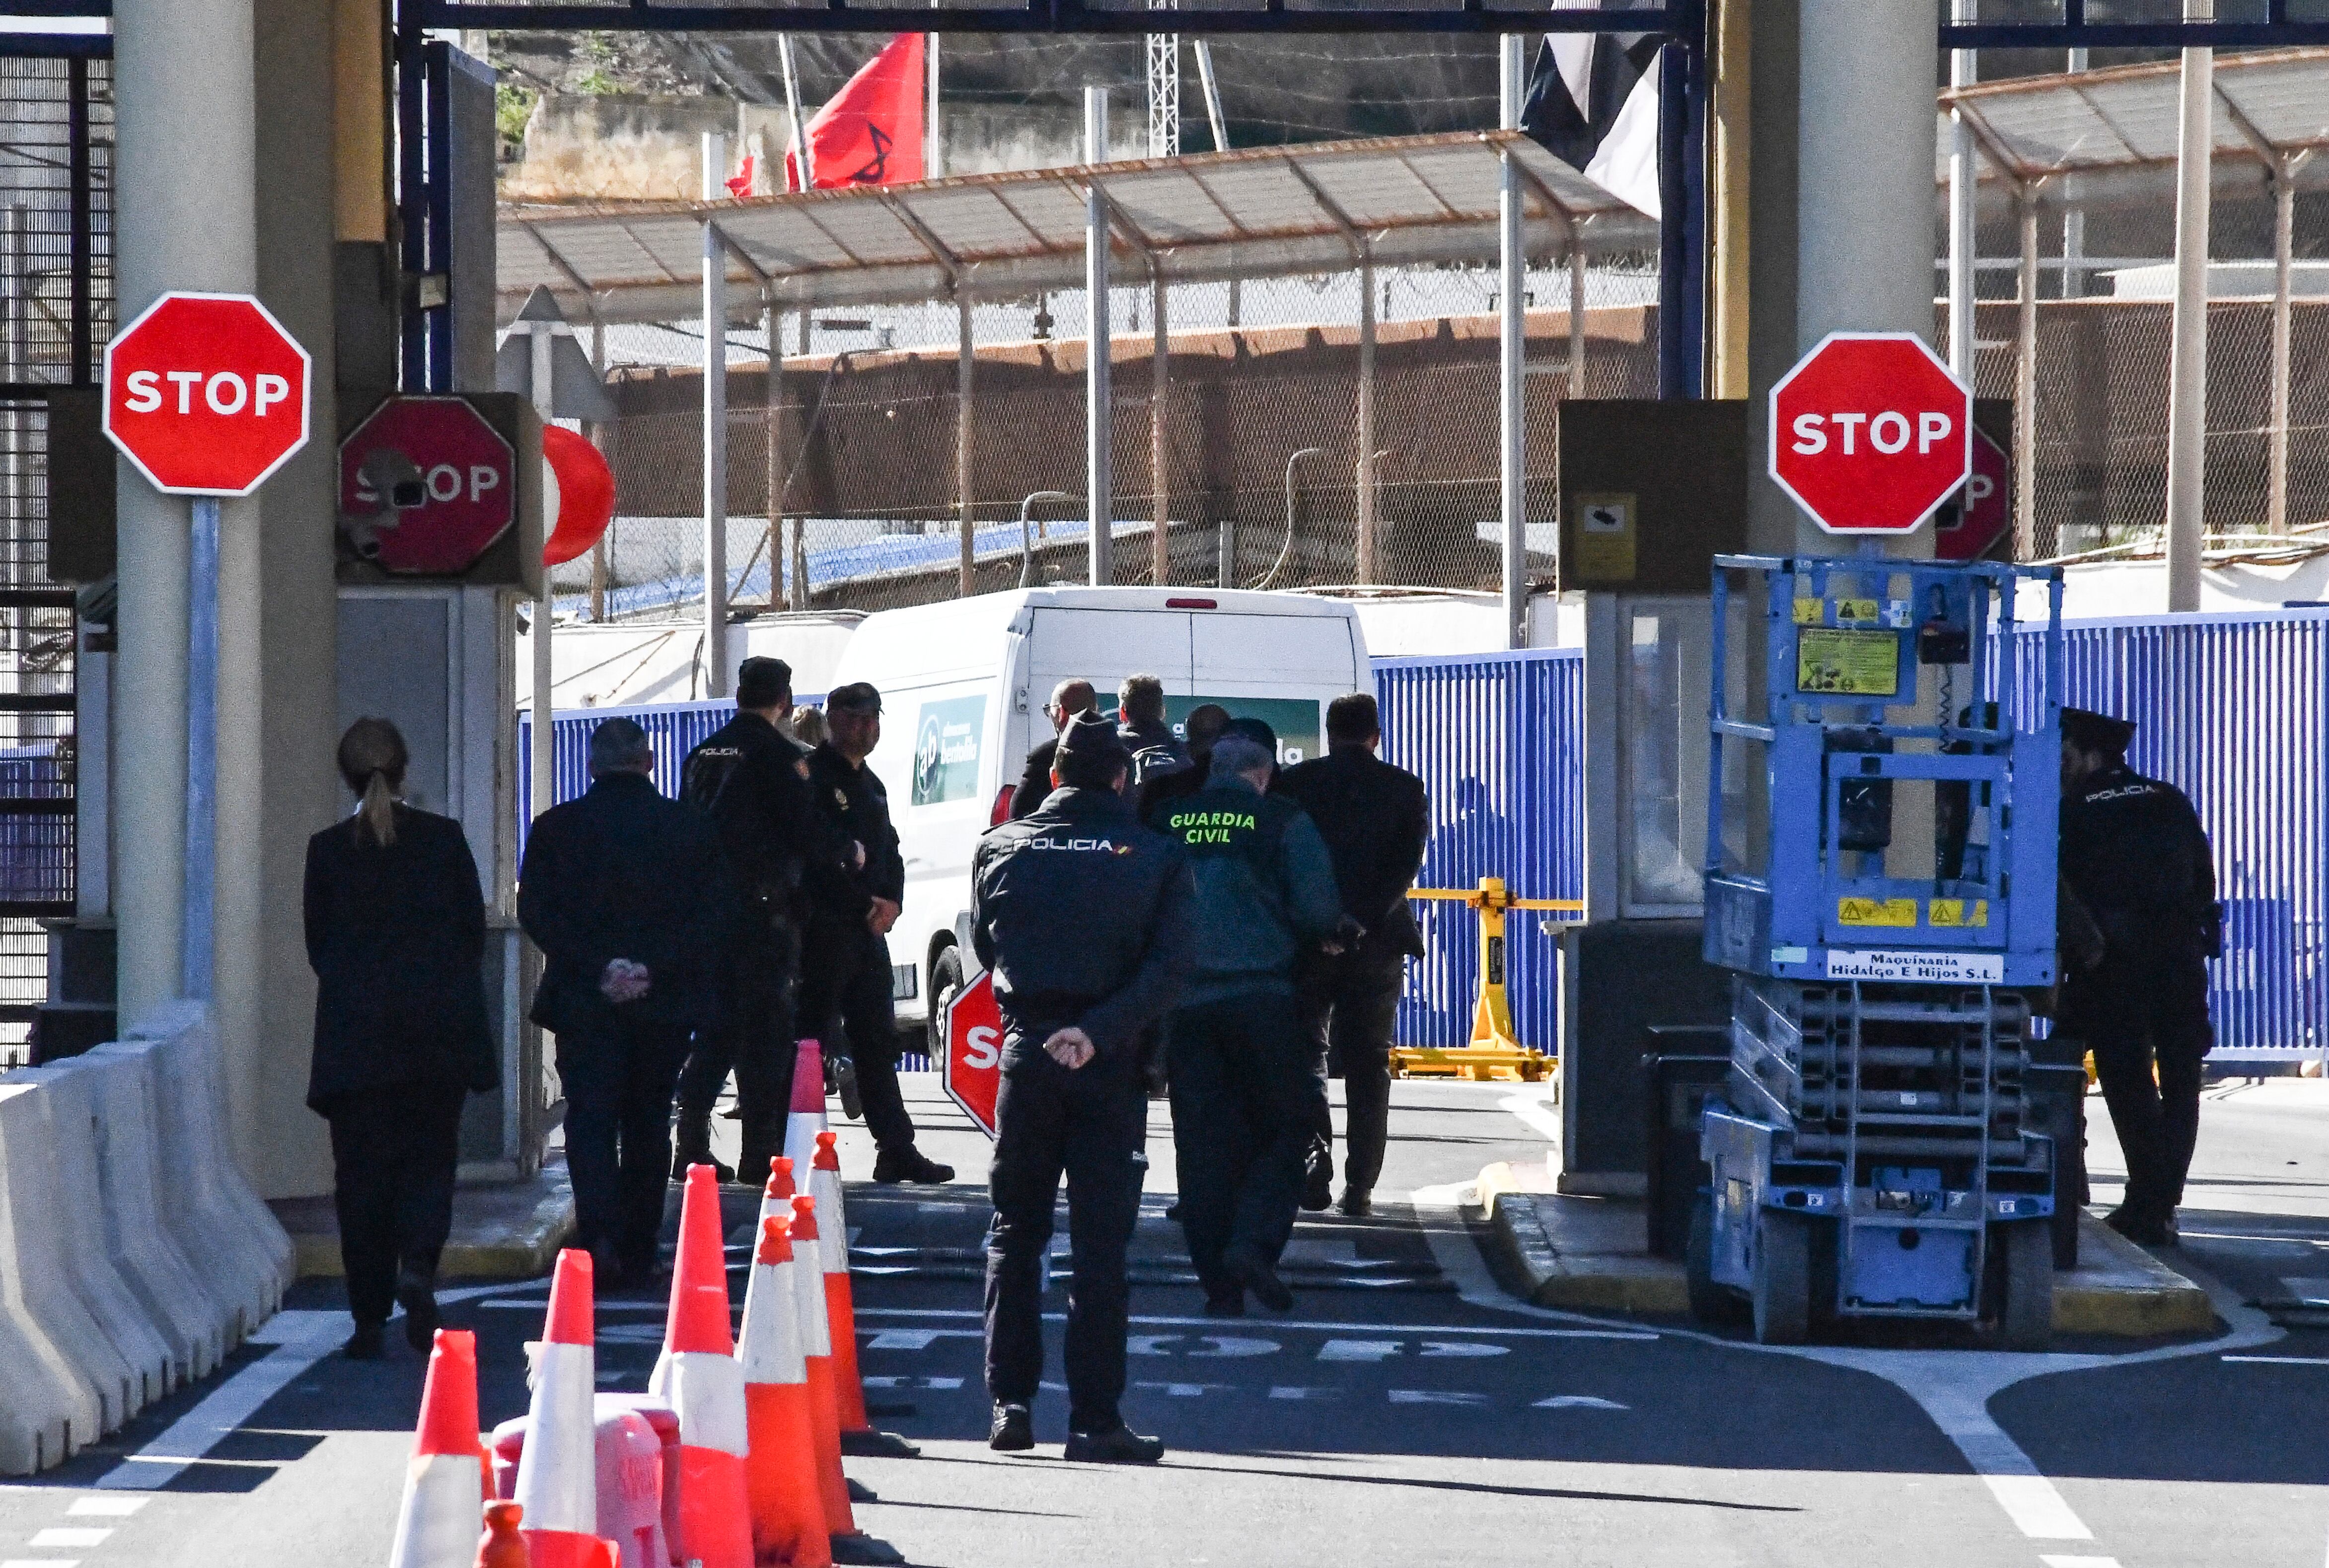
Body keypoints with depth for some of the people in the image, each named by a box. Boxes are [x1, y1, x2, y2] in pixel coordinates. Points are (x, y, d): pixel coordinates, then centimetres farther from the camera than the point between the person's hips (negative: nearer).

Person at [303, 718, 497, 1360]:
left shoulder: (329, 850, -3)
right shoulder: (444, 838, -2)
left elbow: (318, 946, 3)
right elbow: (474, 930, 3)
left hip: (356, 1034, 0)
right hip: (438, 1033, 0)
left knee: (362, 1169, 4)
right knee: (429, 1157, 9)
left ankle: (369, 1320, 2)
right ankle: (417, 1266, -18)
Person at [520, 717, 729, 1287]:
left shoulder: (555, 828, -2)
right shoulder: (692, 829, -1)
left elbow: (536, 913, -8)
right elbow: (715, 915, -6)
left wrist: (598, 967, -11)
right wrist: (652, 967, -10)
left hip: (583, 1003, -1)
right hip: (664, 1004, 1)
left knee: (590, 1120, 0)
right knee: (647, 1126, 12)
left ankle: (600, 1237, -21)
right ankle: (638, 1256, 15)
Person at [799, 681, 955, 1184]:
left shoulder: (870, 785, 21)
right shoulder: (813, 776, -7)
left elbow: (889, 853, 22)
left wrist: (891, 902, 2)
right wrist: (864, 903, -13)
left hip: (869, 931, 9)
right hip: (823, 929, -9)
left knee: (877, 1042, 9)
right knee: (812, 1038, -7)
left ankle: (897, 1151, 11)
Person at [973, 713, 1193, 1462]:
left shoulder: (1001, 850, 4)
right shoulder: (1157, 858, -1)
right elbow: (1168, 967, -13)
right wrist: (1100, 1030, -19)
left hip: (1026, 1053, 2)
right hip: (1110, 1064, -2)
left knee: (1015, 1232, 13)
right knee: (1100, 1244, 0)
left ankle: (1009, 1401, 5)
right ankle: (1094, 1419, -3)